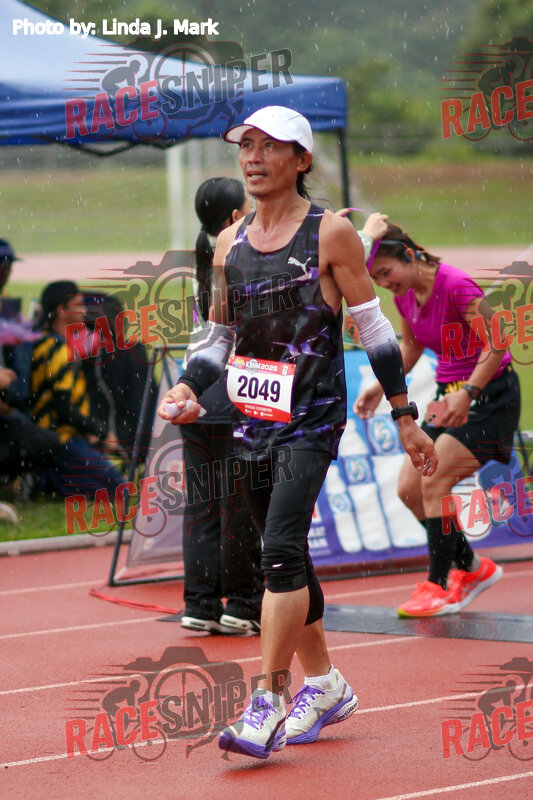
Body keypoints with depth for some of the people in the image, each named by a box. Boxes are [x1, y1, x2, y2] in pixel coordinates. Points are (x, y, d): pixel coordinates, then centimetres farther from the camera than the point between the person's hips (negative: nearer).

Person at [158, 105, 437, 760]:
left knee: (281, 548, -18)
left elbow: (373, 326, -1)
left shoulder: (330, 232, -5)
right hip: (255, 421, 6)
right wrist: (188, 387, -1)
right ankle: (324, 686, 28)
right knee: (285, 558, 12)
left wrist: (406, 418, 0)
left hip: (313, 418, -6)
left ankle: (270, 703, -15)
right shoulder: (229, 242, 10)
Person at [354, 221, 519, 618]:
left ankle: (440, 587, -8)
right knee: (409, 489, 2)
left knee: (433, 484, -18)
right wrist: (380, 387, 7)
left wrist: (467, 393, -31)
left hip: (489, 395, -9)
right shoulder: (405, 295, 2)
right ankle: (473, 569, 18)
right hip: (450, 395, 9)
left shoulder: (456, 287, -23)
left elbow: (497, 343, -23)